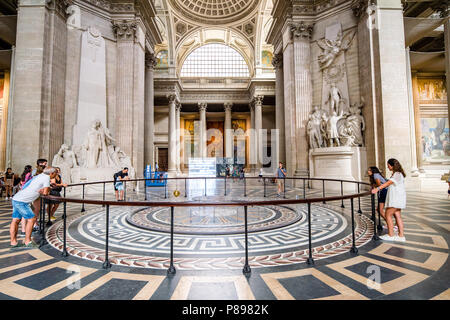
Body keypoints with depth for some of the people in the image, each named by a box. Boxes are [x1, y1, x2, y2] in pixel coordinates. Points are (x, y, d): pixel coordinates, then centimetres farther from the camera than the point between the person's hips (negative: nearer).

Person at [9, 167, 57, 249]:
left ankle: (13, 243, 17)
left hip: (16, 199, 9)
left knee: (15, 220, 10)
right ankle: (28, 242, 5)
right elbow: (45, 193, -13)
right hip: (22, 201, -9)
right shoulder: (47, 177, -11)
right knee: (31, 219, -2)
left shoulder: (39, 176, 16)